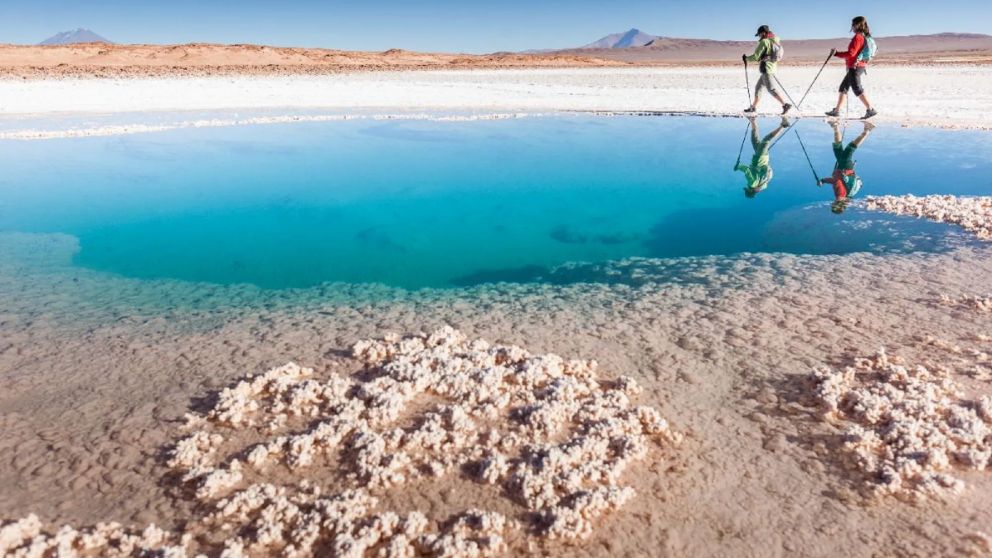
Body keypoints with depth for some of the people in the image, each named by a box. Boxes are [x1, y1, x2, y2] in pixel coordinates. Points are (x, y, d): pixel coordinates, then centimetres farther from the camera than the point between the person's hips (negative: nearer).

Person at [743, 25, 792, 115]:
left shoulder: (764, 42, -12)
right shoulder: (775, 41, 14)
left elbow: (756, 57, -14)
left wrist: (746, 58, 3)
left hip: (766, 68, -9)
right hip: (772, 68, 9)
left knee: (771, 89, -11)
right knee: (758, 87, 17)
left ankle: (785, 105, -17)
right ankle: (753, 107, 23)